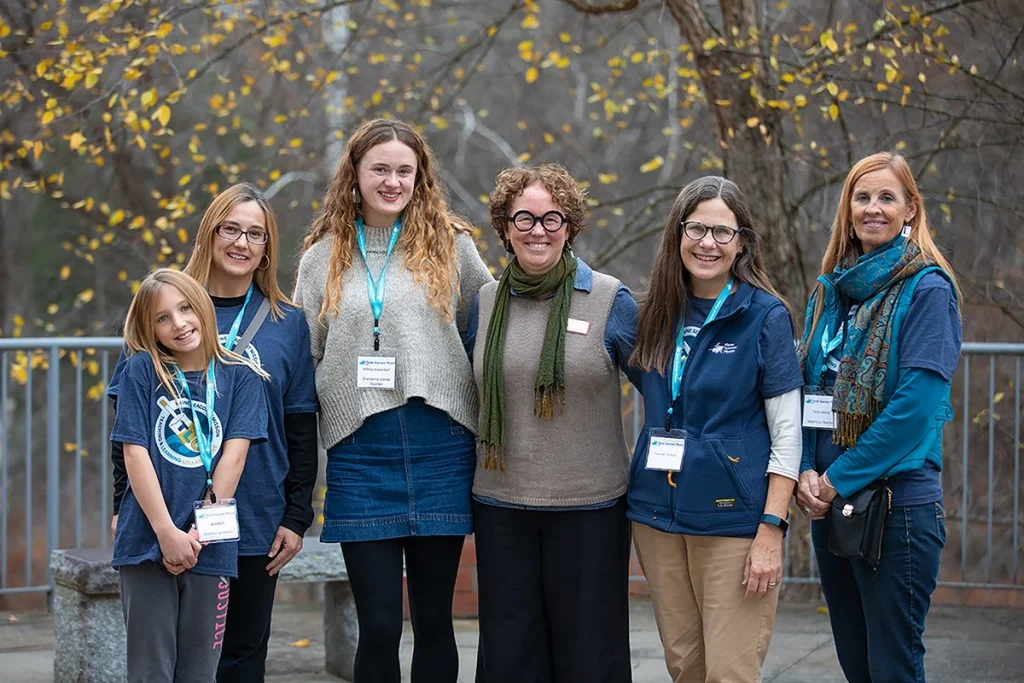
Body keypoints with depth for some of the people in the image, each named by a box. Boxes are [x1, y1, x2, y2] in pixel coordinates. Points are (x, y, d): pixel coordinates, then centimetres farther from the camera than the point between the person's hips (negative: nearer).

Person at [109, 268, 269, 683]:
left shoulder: (240, 377, 6)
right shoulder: (141, 372, 2)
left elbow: (234, 455, -2)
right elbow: (135, 453, -4)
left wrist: (199, 533, -11)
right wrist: (167, 532, -12)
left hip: (210, 548, 1)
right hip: (146, 545, -1)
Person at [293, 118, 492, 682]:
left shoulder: (450, 245, 6)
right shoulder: (323, 258, 9)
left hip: (441, 448, 0)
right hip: (359, 452, 0)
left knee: (434, 620, 6)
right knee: (378, 625, -1)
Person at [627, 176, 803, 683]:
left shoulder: (765, 316, -6)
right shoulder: (656, 315, 7)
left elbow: (787, 435, -8)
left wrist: (771, 531, -14)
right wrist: (641, 500, 12)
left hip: (733, 519, -5)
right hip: (658, 515, 5)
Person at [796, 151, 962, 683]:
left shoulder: (926, 289, -8)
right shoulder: (831, 290, 12)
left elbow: (916, 403, -16)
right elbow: (809, 389, 12)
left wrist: (841, 478, -15)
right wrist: (807, 471, -5)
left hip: (898, 500, -7)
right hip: (829, 500, 7)